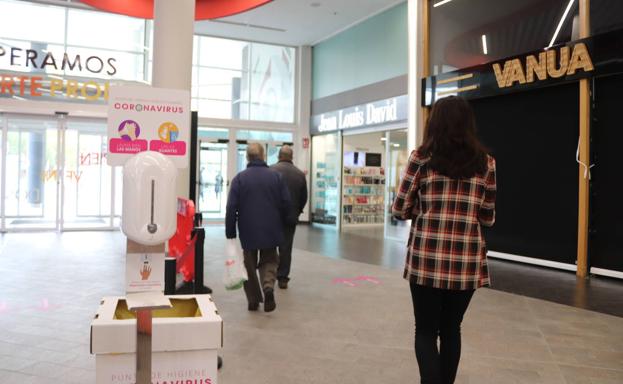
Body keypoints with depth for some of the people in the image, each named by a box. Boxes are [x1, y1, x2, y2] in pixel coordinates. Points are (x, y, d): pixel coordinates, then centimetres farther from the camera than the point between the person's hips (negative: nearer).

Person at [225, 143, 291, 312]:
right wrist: (279, 223, 17)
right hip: (271, 230, 1)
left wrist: (230, 233, -3)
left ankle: (253, 300, 12)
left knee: (249, 265, 12)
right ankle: (268, 286, -13)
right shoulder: (275, 176, 0)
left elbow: (231, 208, -10)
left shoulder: (239, 178, -6)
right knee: (269, 261, 13)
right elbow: (286, 203, 1)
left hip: (247, 231, -1)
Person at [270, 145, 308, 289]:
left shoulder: (271, 170, -9)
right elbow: (304, 197, 5)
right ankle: (283, 278, 12)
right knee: (286, 248, 9)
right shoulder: (300, 174, 1)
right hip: (291, 217, 2)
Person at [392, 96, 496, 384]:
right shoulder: (486, 163, 4)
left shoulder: (422, 157, -3)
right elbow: (488, 218, 9)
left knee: (425, 330, 9)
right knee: (451, 329, 18)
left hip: (426, 259, -2)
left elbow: (400, 210, 0)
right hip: (467, 262, 3)